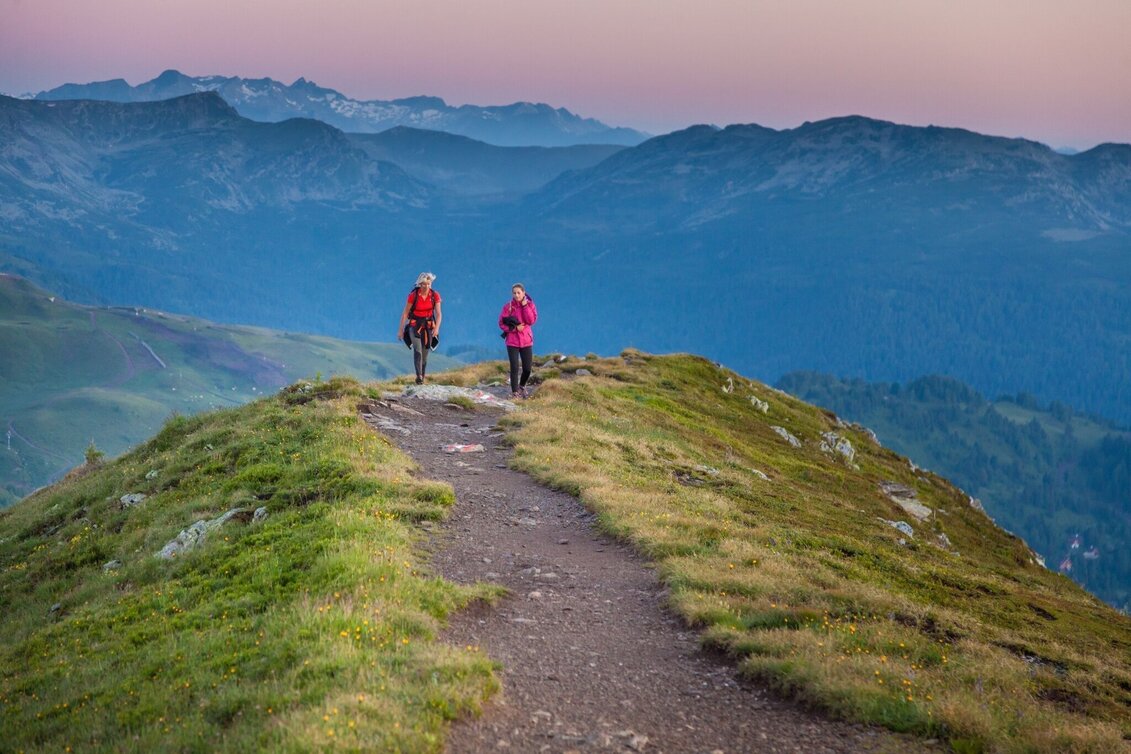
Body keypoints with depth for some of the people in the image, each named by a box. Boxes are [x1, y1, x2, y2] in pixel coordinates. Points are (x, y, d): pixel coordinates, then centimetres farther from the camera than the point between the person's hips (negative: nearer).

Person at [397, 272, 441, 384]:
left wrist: (436, 328, -23)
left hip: (428, 325, 3)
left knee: (425, 354, 8)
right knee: (417, 350, -22)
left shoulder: (435, 295, -8)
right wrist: (400, 329, -7)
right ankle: (419, 376, -34)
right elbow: (405, 313, -8)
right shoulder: (413, 295, -14)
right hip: (414, 325, -3)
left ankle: (422, 378, 21)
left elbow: (438, 314, -8)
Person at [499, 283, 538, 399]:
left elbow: (532, 321, -12)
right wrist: (514, 328, -17)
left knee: (527, 368, 5)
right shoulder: (508, 306, -4)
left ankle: (522, 386, 32)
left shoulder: (530, 304, 1)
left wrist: (525, 306, -16)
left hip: (526, 340, 2)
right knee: (514, 368, -8)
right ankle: (515, 392, 2)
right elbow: (501, 323, -4)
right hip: (512, 341, -2)